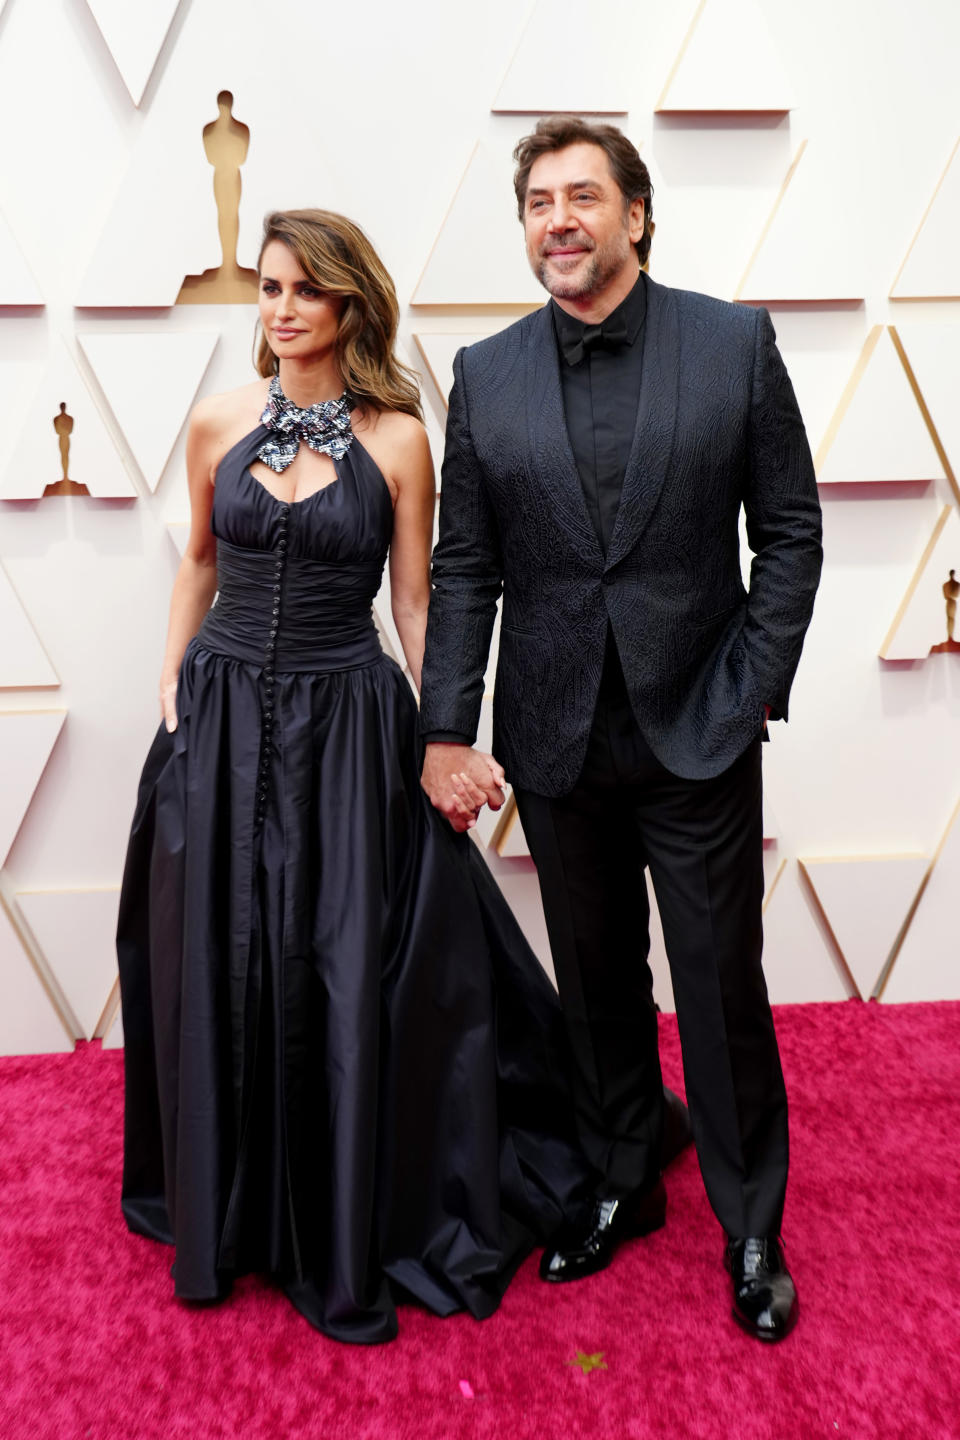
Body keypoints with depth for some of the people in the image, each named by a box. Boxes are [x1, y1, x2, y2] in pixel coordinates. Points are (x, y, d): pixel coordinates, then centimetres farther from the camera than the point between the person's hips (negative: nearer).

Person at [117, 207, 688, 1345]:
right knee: (215, 974, 10)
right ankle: (225, 1220, 34)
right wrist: (172, 691, 9)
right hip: (223, 718, 3)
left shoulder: (397, 439, -3)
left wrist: (444, 743, -5)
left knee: (343, 983, 1)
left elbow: (416, 604, -1)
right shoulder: (218, 423, 5)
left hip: (344, 726, -3)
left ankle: (343, 1248, 24)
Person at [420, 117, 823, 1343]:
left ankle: (752, 1231, 31)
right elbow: (464, 567, 3)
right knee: (597, 985, 16)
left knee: (722, 989, 8)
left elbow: (789, 532, 0)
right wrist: (447, 733, -3)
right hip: (556, 739, 2)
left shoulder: (734, 342, -2)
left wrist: (752, 692, -8)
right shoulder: (485, 373, 3)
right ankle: (620, 1186, 39)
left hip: (697, 733, -2)